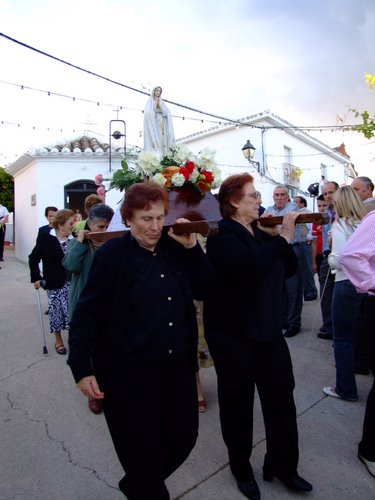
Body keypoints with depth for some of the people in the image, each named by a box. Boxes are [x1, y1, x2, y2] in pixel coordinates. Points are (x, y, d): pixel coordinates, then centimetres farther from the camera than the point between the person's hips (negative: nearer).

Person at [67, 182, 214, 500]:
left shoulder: (175, 248, 3)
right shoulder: (112, 254, -11)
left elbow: (204, 290, 1)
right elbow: (87, 313, -11)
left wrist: (191, 247, -9)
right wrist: (82, 368, -15)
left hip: (178, 367, 6)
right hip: (129, 373, -5)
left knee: (184, 438, 19)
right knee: (142, 450, 11)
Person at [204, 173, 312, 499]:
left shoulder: (262, 233, 9)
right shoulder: (222, 234, -14)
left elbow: (290, 269, 6)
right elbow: (249, 266, -32)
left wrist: (280, 237, -7)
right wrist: (284, 238, -23)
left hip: (268, 328, 7)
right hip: (233, 333, -6)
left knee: (282, 398, 12)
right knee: (238, 403, 11)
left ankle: (283, 465, 33)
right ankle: (241, 468, 34)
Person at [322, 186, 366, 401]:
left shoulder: (341, 225, -11)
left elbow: (337, 261, -17)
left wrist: (330, 257, 3)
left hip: (348, 284, -6)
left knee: (343, 338, 6)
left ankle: (345, 389, 15)